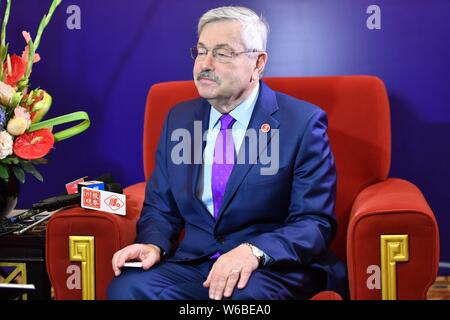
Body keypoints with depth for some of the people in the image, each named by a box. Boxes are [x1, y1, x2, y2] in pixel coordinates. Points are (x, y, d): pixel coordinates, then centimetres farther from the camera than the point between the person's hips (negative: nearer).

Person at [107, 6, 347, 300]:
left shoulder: (303, 122, -4)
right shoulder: (179, 119, 12)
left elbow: (316, 223, -8)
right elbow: (160, 207, 15)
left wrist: (254, 251, -26)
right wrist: (154, 245, -8)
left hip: (272, 267, -3)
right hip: (193, 263, 4)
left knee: (243, 295, -37)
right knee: (126, 287, -25)